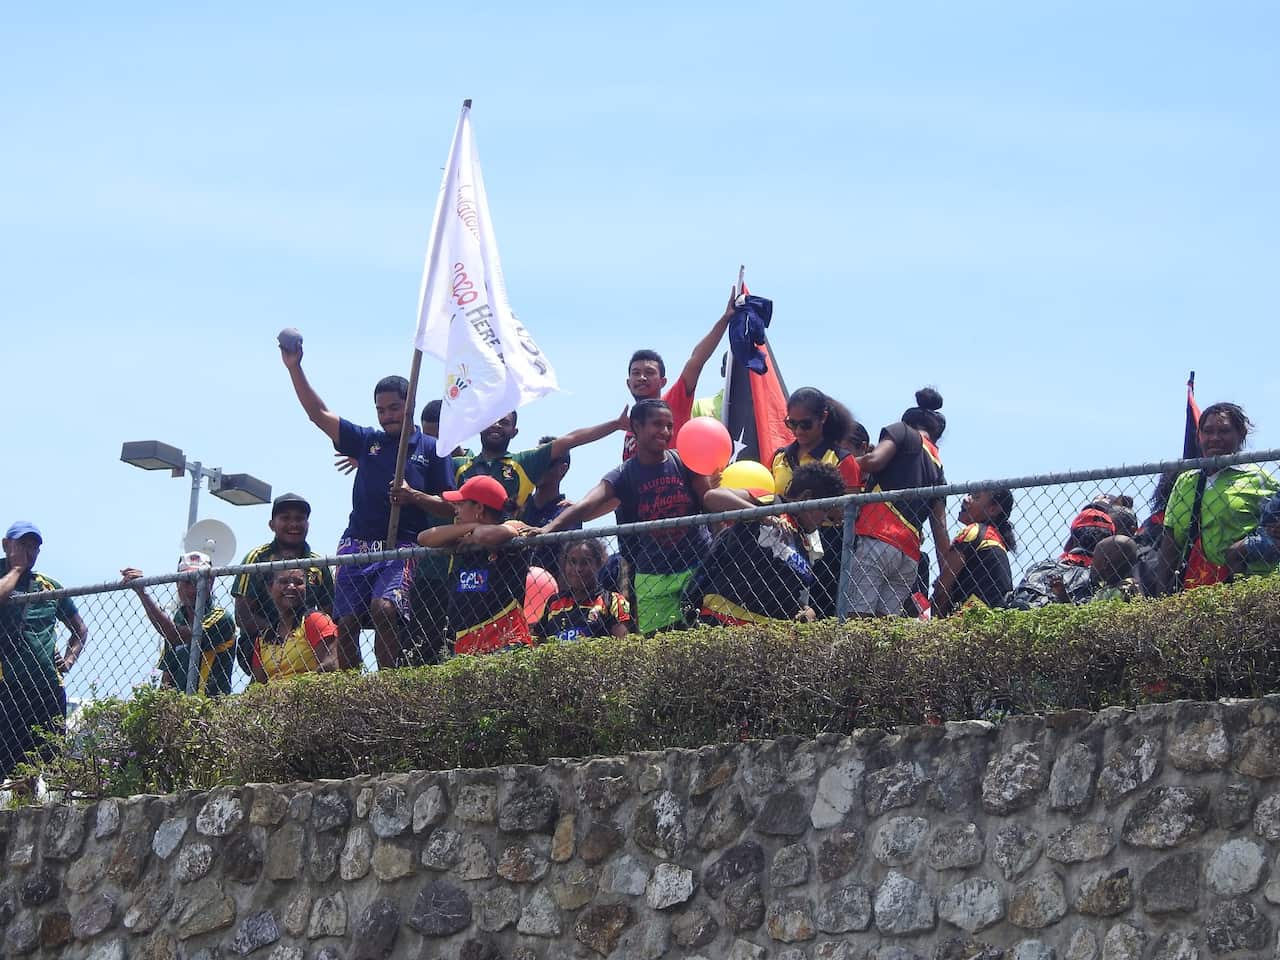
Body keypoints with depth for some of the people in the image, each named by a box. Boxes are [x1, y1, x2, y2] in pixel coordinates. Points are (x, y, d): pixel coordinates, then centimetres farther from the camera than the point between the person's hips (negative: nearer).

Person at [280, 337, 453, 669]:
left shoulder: (431, 450, 9)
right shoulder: (366, 440, 16)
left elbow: (448, 507, 6)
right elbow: (318, 414, 12)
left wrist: (414, 497, -12)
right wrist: (294, 368, 4)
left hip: (401, 546, -4)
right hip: (357, 543, 4)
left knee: (384, 608, -27)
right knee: (346, 622, -6)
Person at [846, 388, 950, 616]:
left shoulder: (903, 431, 12)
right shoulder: (937, 468, 27)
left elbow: (874, 460, -9)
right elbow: (940, 529, 19)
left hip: (877, 539, -6)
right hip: (910, 557, 6)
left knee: (857, 617, -14)